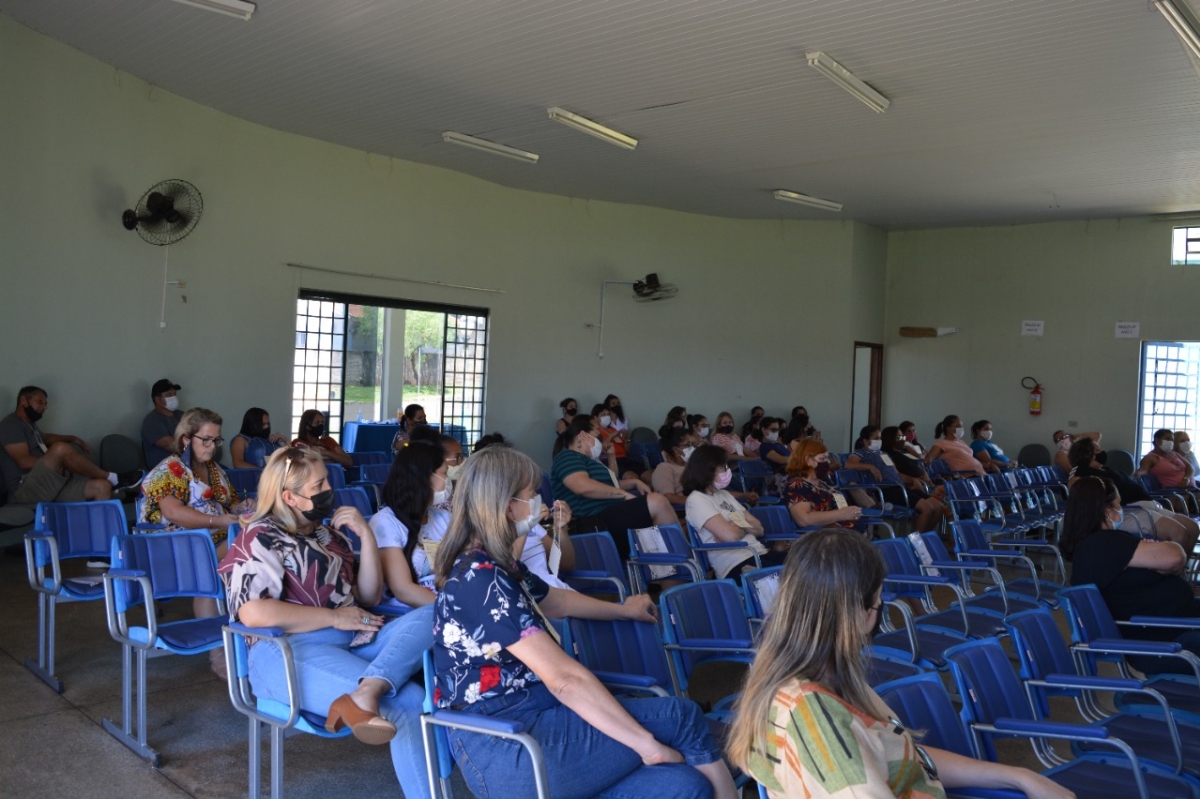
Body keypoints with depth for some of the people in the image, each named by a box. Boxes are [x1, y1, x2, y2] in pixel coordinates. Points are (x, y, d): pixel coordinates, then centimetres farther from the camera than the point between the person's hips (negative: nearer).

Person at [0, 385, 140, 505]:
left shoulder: (29, 424, 23)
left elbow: (44, 437, 47)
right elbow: (24, 462, -18)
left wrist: (73, 439, 34)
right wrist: (59, 461, -13)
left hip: (51, 486, 10)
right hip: (25, 490, -10)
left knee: (102, 486, -7)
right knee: (61, 449, -31)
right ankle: (113, 479, -17)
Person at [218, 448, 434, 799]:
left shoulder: (328, 533, 22)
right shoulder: (261, 539, 1)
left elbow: (370, 597, 19)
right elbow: (253, 613, -16)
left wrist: (366, 534, 7)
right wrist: (335, 617, -12)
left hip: (354, 642, 7)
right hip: (290, 653, -7)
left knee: (432, 616, -25)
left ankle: (363, 695, -42)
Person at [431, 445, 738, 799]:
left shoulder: (494, 568, 11)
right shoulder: (481, 581, -20)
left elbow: (557, 601, 31)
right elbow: (564, 678, -23)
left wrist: (623, 610, 43)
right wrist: (647, 743, -19)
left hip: (518, 726, 9)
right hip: (508, 752, -9)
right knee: (680, 714, -6)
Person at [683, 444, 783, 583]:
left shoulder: (724, 494, 20)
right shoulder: (696, 500, -6)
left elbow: (759, 529, 16)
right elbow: (731, 535, -18)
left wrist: (738, 527, -4)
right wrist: (745, 527, 5)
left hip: (760, 555, 8)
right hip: (736, 565, -8)